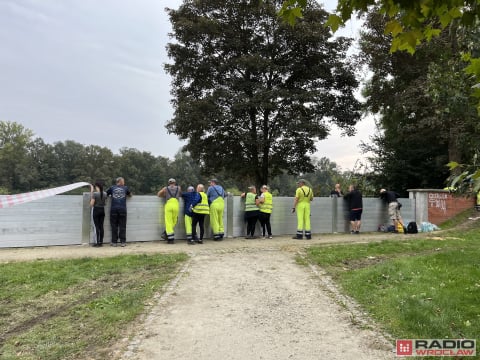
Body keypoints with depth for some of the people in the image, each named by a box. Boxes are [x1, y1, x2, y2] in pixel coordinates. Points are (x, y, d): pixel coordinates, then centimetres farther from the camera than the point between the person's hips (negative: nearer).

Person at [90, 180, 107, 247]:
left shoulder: (95, 193, -15)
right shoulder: (105, 194, 2)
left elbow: (91, 204, -12)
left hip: (96, 210, -5)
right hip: (102, 210, 5)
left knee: (96, 226, 0)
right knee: (101, 226, 7)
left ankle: (97, 242, 0)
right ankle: (101, 242, 10)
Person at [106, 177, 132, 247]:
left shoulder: (112, 188, 11)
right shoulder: (125, 188, 12)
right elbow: (130, 195, 27)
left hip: (114, 209, 0)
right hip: (122, 209, 0)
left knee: (114, 226, 5)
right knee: (122, 226, 3)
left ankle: (114, 242, 6)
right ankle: (123, 242, 2)